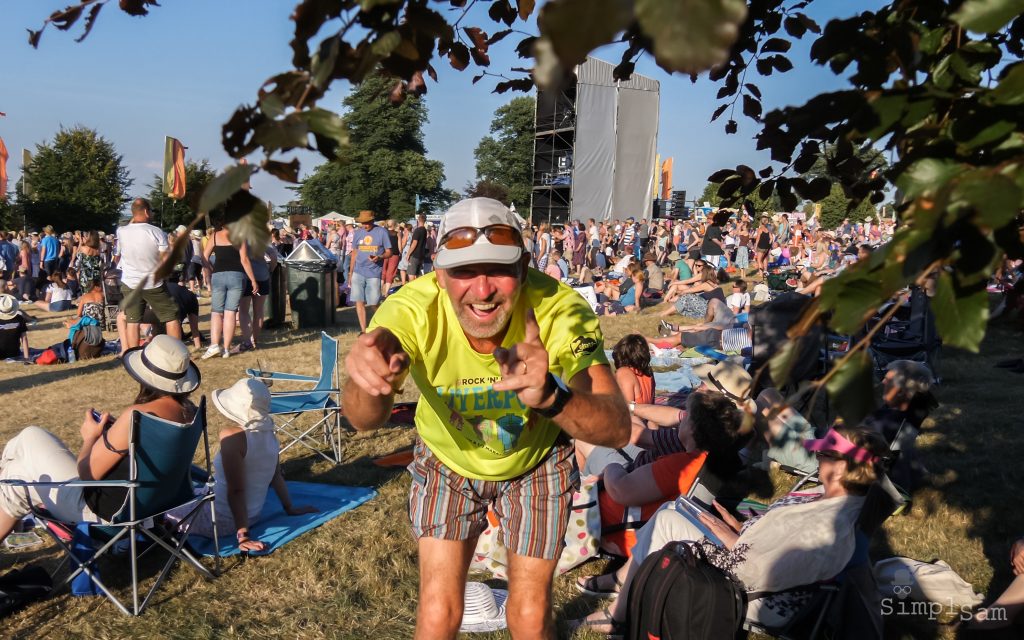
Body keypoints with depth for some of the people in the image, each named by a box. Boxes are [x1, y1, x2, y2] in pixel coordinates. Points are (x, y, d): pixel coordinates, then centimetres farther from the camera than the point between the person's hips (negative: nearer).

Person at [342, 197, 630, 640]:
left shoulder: (560, 310, -34)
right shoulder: (412, 309, -34)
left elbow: (618, 428, -40)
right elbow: (364, 419, -45)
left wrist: (551, 397, -61)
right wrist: (369, 380, -69)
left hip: (536, 463, 0)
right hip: (447, 461, 0)